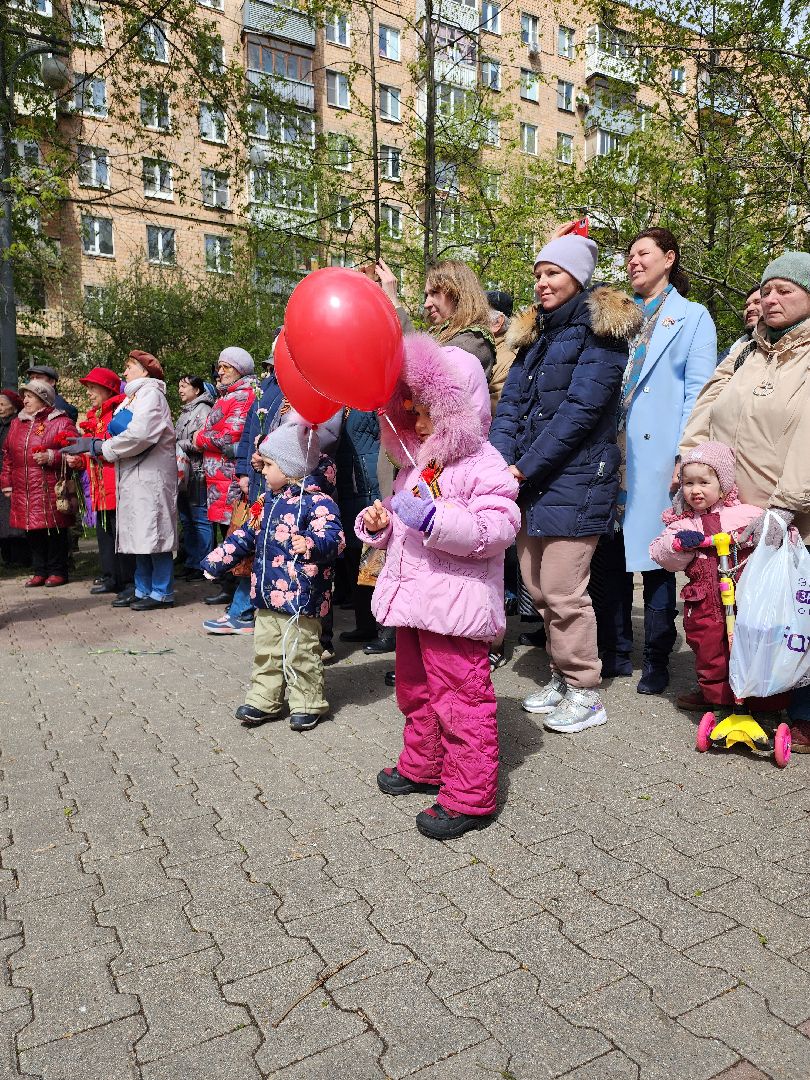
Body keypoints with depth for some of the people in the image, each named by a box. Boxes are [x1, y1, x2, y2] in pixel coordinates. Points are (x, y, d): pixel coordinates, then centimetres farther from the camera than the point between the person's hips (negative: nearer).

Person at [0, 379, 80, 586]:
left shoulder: (62, 423, -2)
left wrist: (51, 457, -19)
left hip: (52, 491, -6)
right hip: (24, 492, 6)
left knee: (55, 531, 0)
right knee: (32, 532, 9)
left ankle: (57, 571, 11)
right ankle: (39, 571, 19)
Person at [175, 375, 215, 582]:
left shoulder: (203, 410, -7)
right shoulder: (185, 413, 22)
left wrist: (178, 444, -10)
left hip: (197, 474, -10)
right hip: (183, 473, 10)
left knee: (200, 520, -6)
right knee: (186, 520, 13)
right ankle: (191, 563, 21)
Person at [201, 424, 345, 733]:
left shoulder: (315, 502, -15)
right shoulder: (268, 500, 12)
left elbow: (333, 536, -28)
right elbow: (246, 535, 22)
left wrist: (311, 544, -48)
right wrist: (216, 561, 25)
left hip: (299, 598, -8)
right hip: (267, 594, 8)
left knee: (300, 654, 3)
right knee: (265, 650, 16)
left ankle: (308, 704, 20)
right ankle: (263, 700, 30)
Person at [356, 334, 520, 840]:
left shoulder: (484, 465, -12)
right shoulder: (416, 465, 16)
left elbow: (500, 528, -24)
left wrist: (436, 519, -29)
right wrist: (381, 522, 5)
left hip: (456, 605, -9)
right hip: (412, 599, 10)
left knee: (461, 698, -2)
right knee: (416, 691, 22)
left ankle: (469, 796, 11)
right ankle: (422, 767, 41)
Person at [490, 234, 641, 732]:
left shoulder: (599, 332, -6)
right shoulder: (536, 332, 17)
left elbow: (580, 410, -15)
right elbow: (512, 401, 9)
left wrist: (524, 468, -16)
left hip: (574, 480, -7)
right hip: (528, 480, 8)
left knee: (563, 591, -6)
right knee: (539, 587, 12)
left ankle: (585, 693, 10)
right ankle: (562, 677, 28)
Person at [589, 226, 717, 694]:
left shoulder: (692, 317, 6)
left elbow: (697, 392, -2)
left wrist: (684, 456, -13)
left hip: (655, 455, -4)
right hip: (610, 453, 4)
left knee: (654, 556, 2)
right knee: (608, 555, 5)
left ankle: (657, 661, 15)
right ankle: (616, 653, 19)